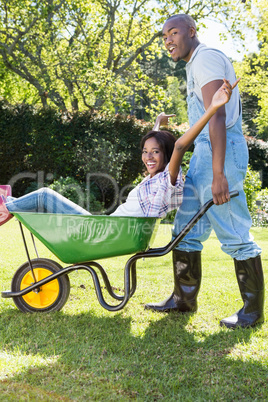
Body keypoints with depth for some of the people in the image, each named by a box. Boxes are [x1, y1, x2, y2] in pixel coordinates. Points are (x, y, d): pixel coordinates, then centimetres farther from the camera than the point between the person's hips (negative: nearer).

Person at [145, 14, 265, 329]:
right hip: (203, 150, 10)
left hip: (221, 150, -10)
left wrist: (218, 174, -27)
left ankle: (254, 309, 5)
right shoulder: (195, 66, 22)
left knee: (234, 235, -5)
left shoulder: (206, 58, -10)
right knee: (186, 229, 10)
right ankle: (184, 299, 19)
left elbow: (217, 117, -21)